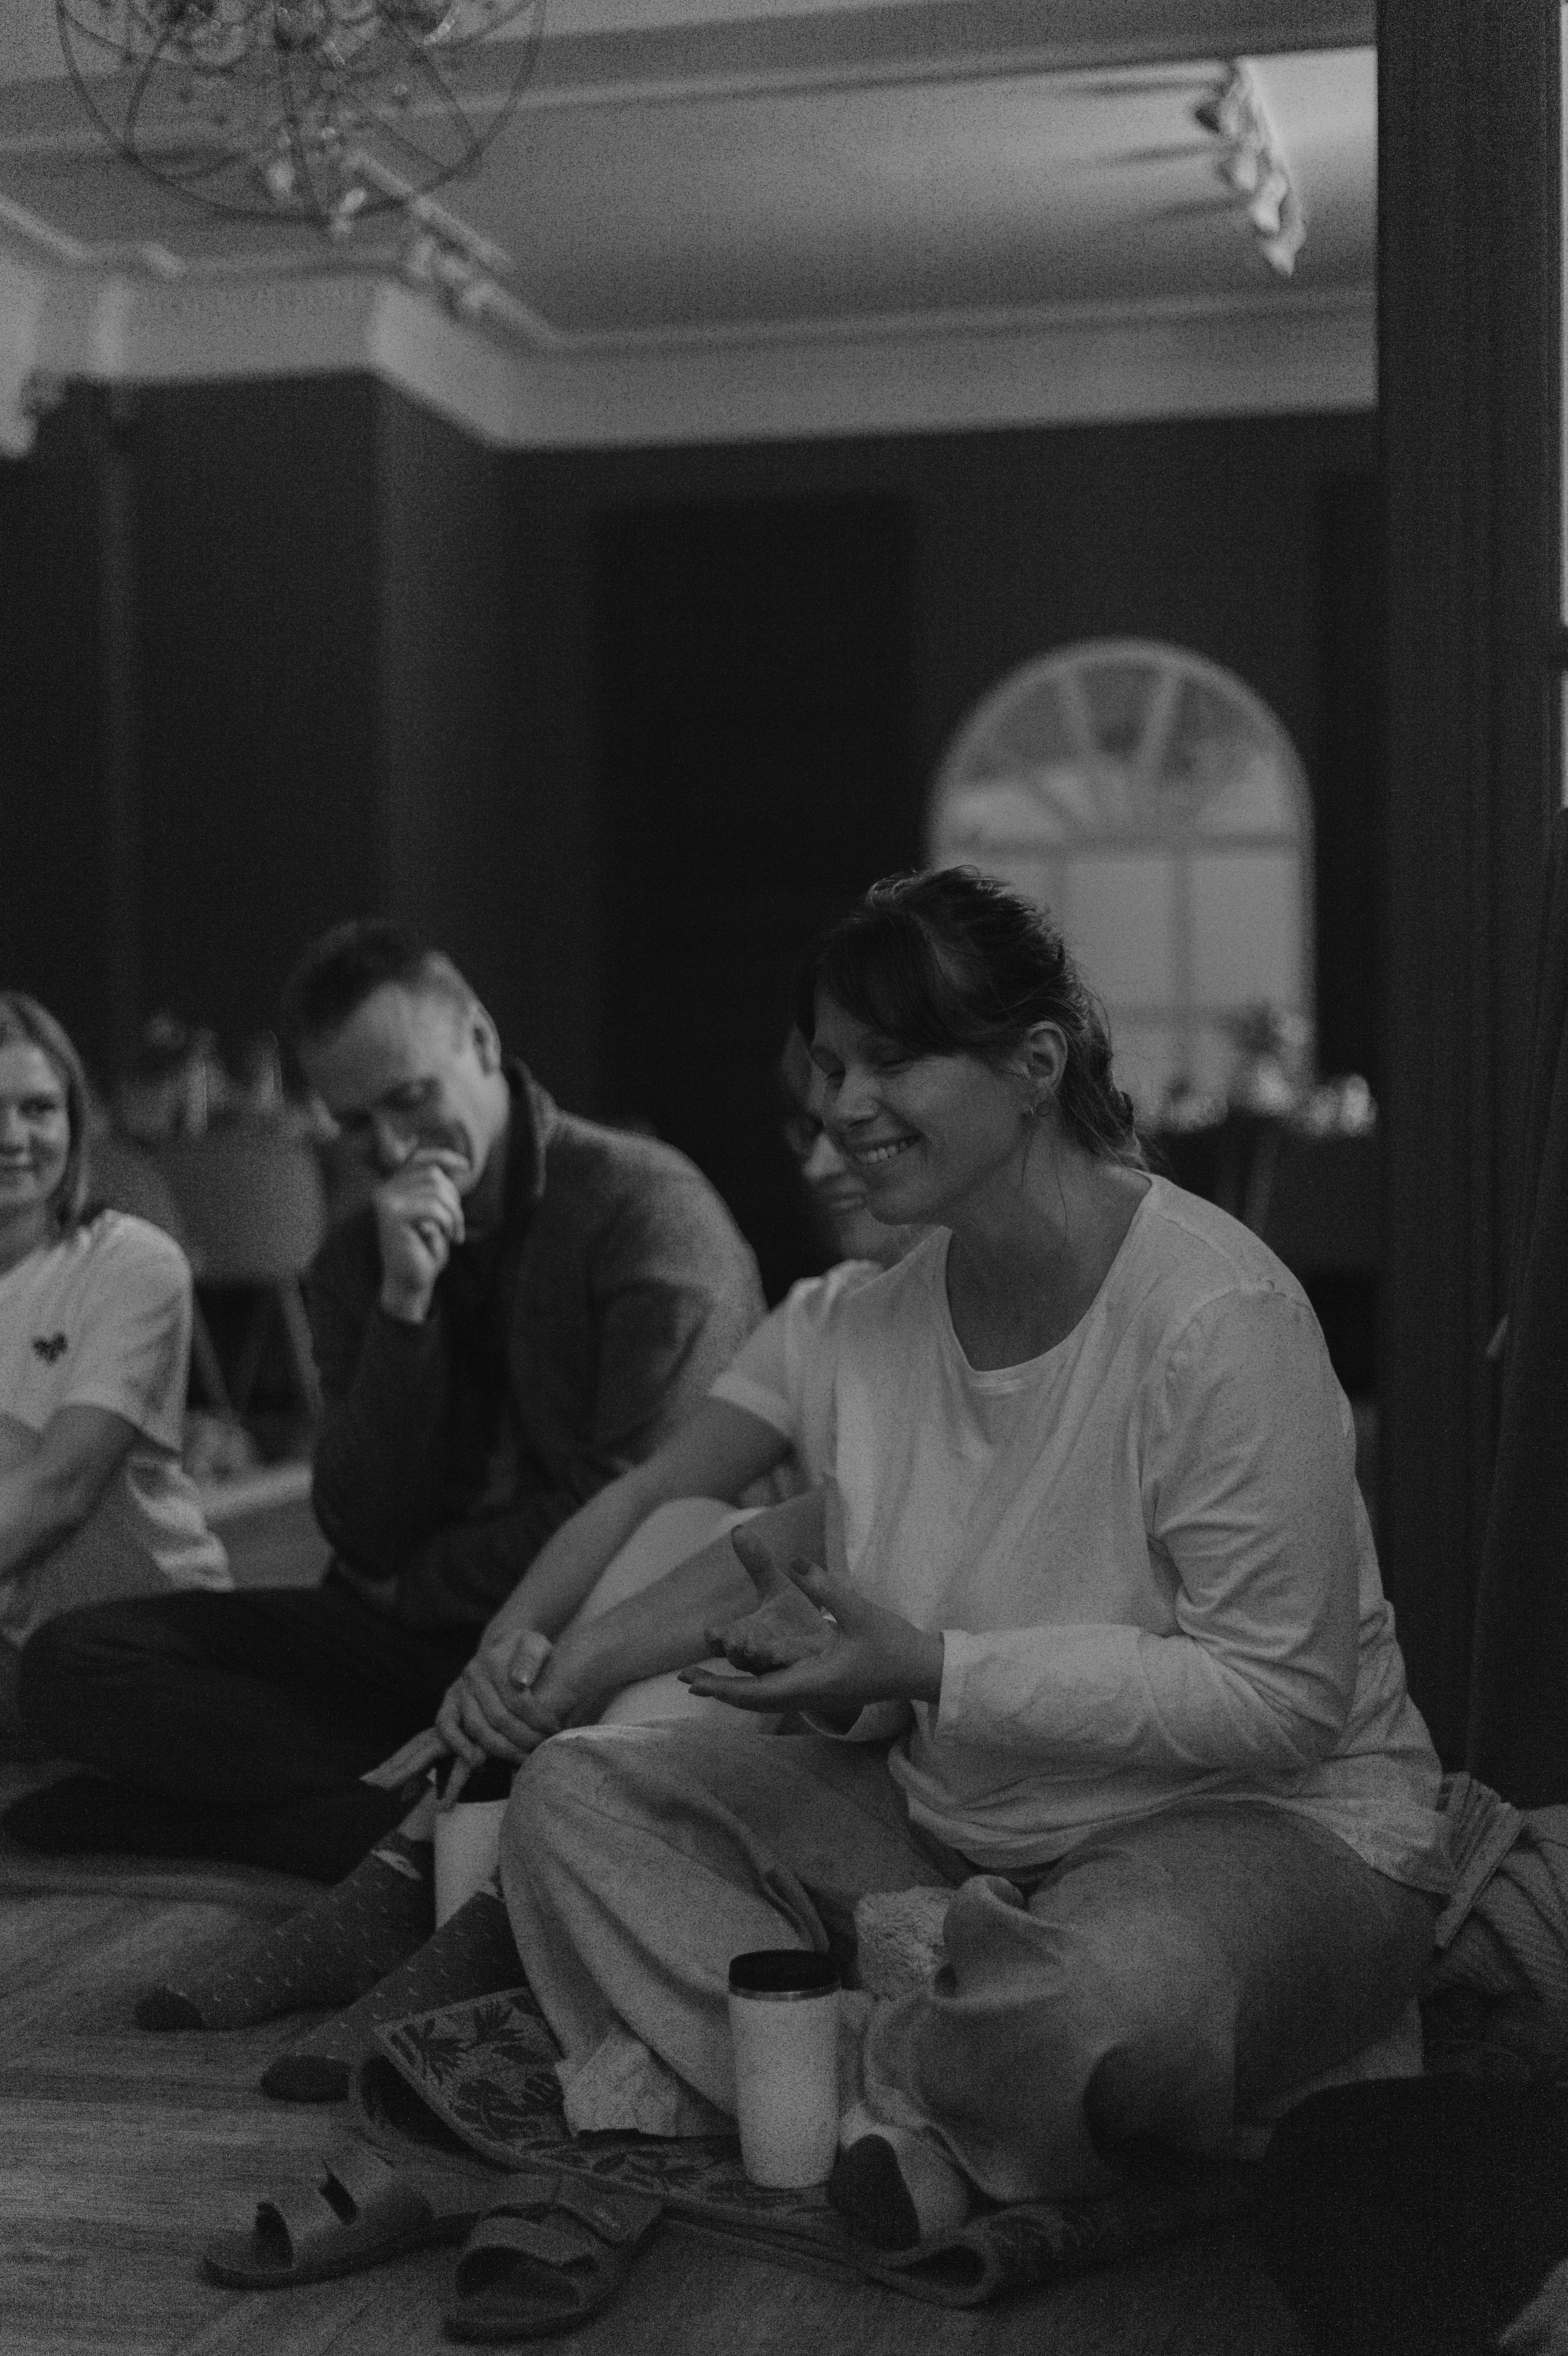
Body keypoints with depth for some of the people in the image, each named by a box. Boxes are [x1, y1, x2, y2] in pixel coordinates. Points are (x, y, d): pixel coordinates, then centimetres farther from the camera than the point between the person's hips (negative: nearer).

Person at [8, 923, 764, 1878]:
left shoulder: (649, 1205, -6)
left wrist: (419, 1587, 1)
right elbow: (369, 1545, 3)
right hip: (425, 1650, 7)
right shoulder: (357, 1261, 13)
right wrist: (403, 1305, -9)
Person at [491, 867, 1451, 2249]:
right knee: (576, 1793, -5)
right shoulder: (872, 1329, 3)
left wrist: (929, 1667, -25)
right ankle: (902, 2134, -19)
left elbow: (1282, 1699, -22)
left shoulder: (1219, 1312, -19)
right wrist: (830, 1668, -16)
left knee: (1107, 1991, -41)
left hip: (1260, 1826, -7)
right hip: (950, 1822, 7)